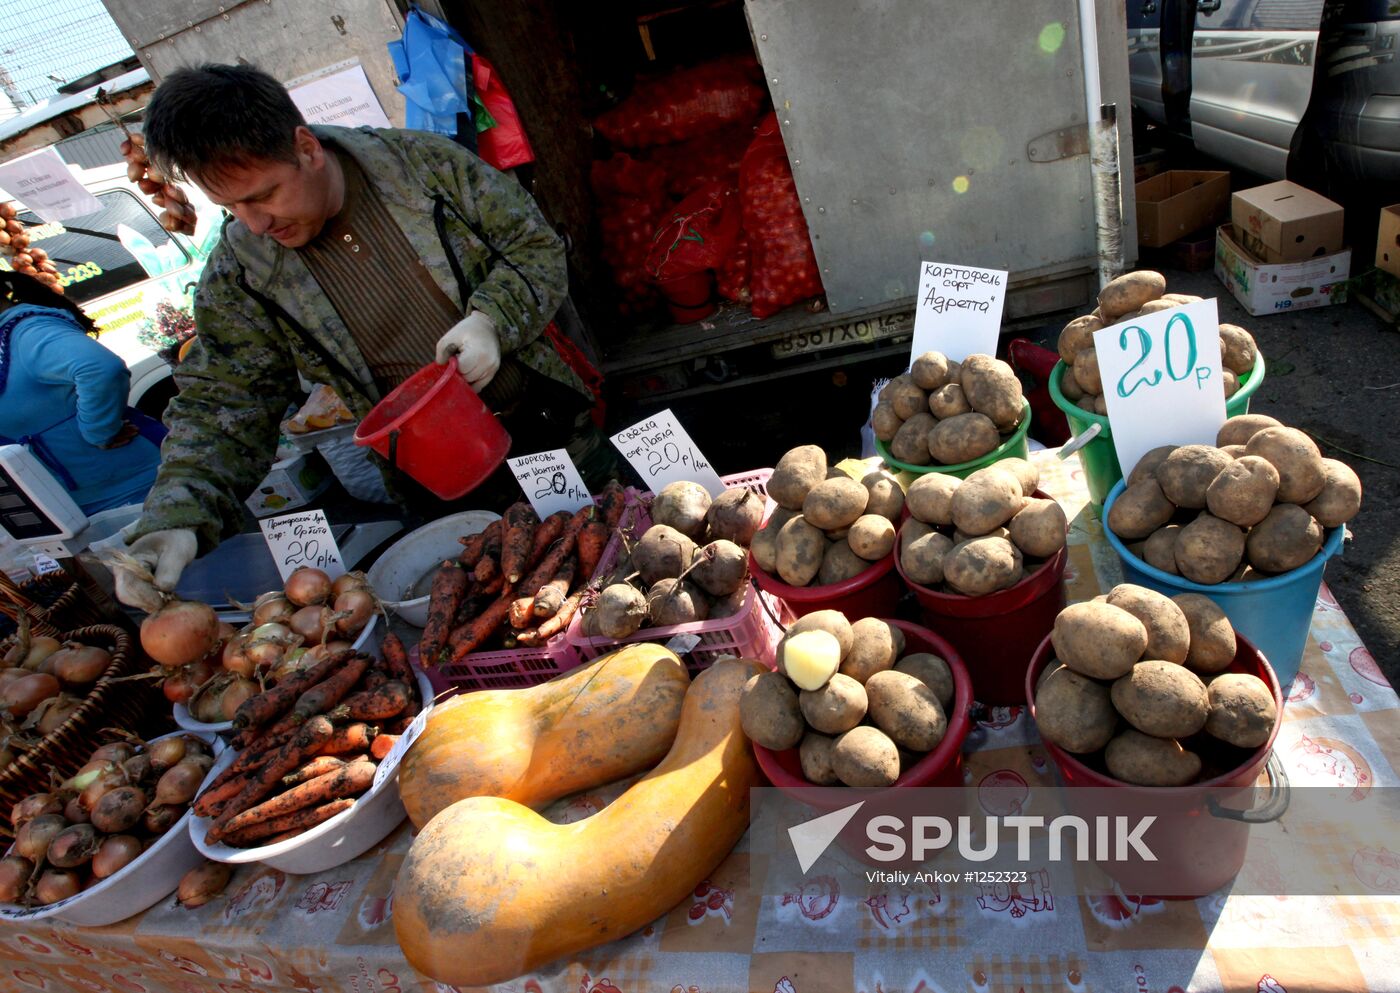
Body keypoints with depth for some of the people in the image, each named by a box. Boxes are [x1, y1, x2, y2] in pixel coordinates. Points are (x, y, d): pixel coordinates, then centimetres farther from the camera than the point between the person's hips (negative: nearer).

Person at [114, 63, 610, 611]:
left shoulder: (427, 162, -11)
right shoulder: (237, 277, -8)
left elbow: (538, 244, -4)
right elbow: (223, 409, -6)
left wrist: (493, 319, -23)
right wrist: (174, 521, -22)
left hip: (557, 435, 0)